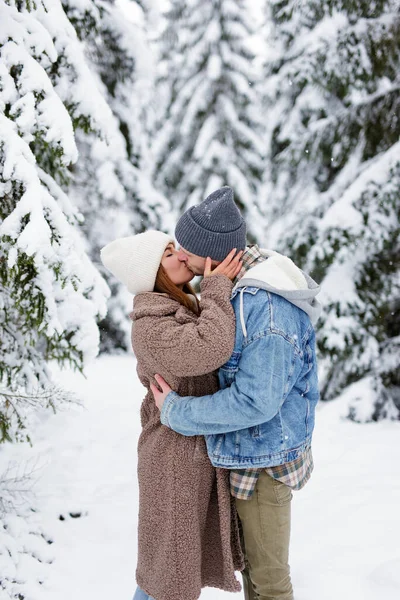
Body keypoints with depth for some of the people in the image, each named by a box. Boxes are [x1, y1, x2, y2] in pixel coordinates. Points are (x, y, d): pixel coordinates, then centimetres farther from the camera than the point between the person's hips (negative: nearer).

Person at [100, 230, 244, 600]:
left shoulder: (188, 310, 6)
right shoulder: (149, 327, -21)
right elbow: (211, 349, -35)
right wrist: (217, 289, -24)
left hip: (203, 452, 8)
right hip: (175, 458, -8)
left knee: (192, 553, 20)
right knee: (167, 567, 6)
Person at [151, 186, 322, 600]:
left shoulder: (267, 309, -30)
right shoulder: (241, 284, 2)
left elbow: (255, 401, -30)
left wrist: (176, 411, -20)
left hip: (262, 459, -9)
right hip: (244, 451, 9)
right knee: (251, 562, 24)